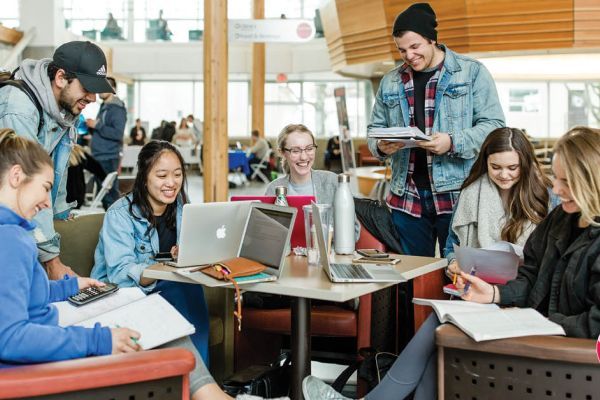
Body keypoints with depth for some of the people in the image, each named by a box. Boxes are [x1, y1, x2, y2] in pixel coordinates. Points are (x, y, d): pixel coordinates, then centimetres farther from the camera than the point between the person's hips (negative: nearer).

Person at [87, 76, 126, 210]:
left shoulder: (117, 109, -10)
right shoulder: (103, 106, 17)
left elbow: (118, 134, -19)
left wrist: (97, 125, -16)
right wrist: (91, 127, 6)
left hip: (109, 157, -9)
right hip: (99, 157, 9)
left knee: (110, 194, -7)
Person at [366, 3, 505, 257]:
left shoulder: (472, 72, 0)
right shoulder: (390, 81, 13)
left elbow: (493, 125, -5)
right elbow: (375, 128, 19)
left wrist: (452, 143, -21)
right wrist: (381, 146, -4)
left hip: (456, 195, -4)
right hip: (406, 197, 4)